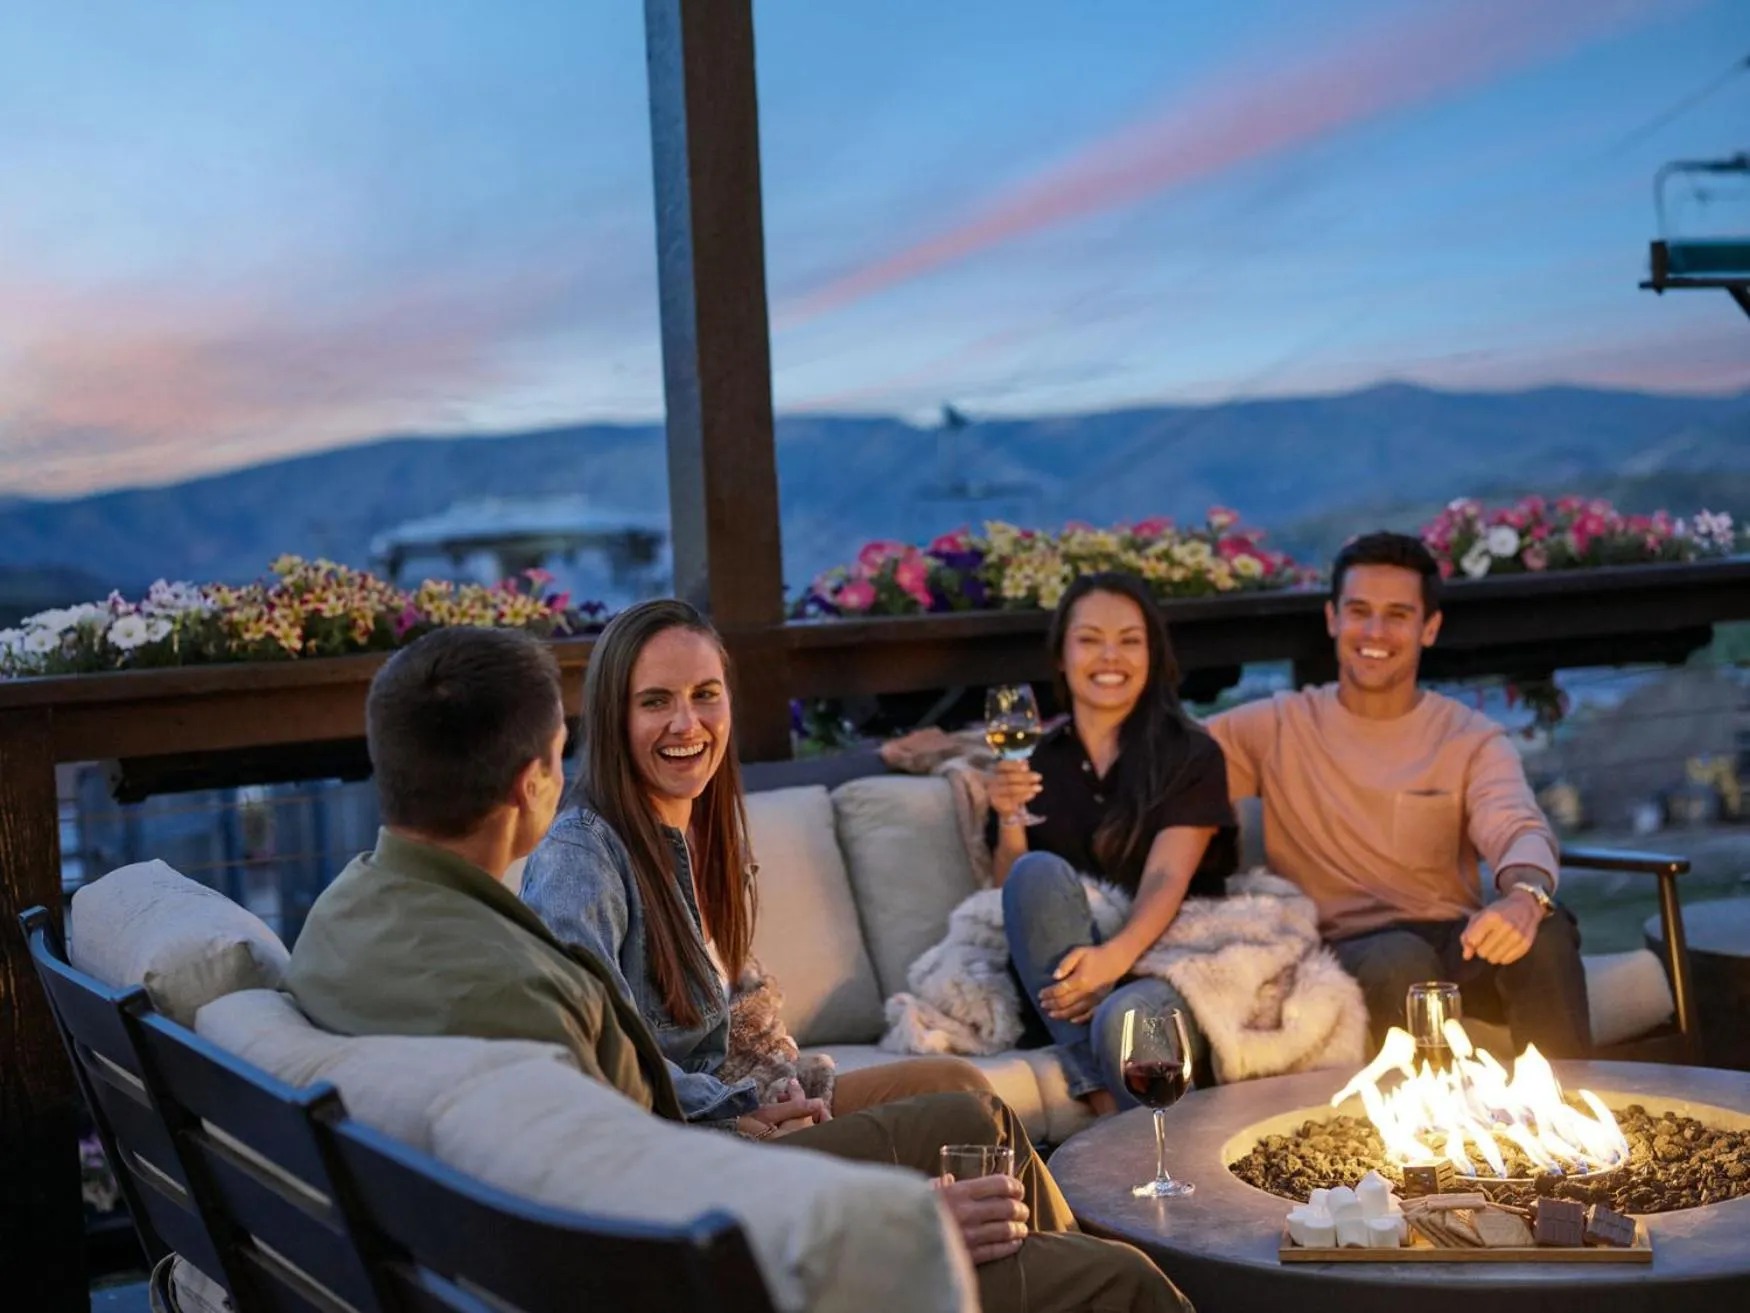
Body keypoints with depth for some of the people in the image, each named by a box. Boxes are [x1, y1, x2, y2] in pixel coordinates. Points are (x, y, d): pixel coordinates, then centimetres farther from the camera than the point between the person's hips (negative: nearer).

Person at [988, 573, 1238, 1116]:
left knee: (1123, 1018, -39)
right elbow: (1013, 892, 9)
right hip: (1057, 977, 4)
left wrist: (1116, 955, -31)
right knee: (1041, 872, -29)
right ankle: (1104, 1106, -32)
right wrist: (1009, 822, -12)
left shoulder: (1191, 756, 5)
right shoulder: (1033, 760, 14)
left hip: (1163, 960, -3)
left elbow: (1167, 878, -11)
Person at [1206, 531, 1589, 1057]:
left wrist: (1526, 894, -36)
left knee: (1543, 927, -30)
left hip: (1455, 946, 2)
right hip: (1342, 951, -2)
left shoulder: (1472, 740, 7)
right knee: (1401, 960, -36)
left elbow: (1519, 830, -13)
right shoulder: (1280, 728, 6)